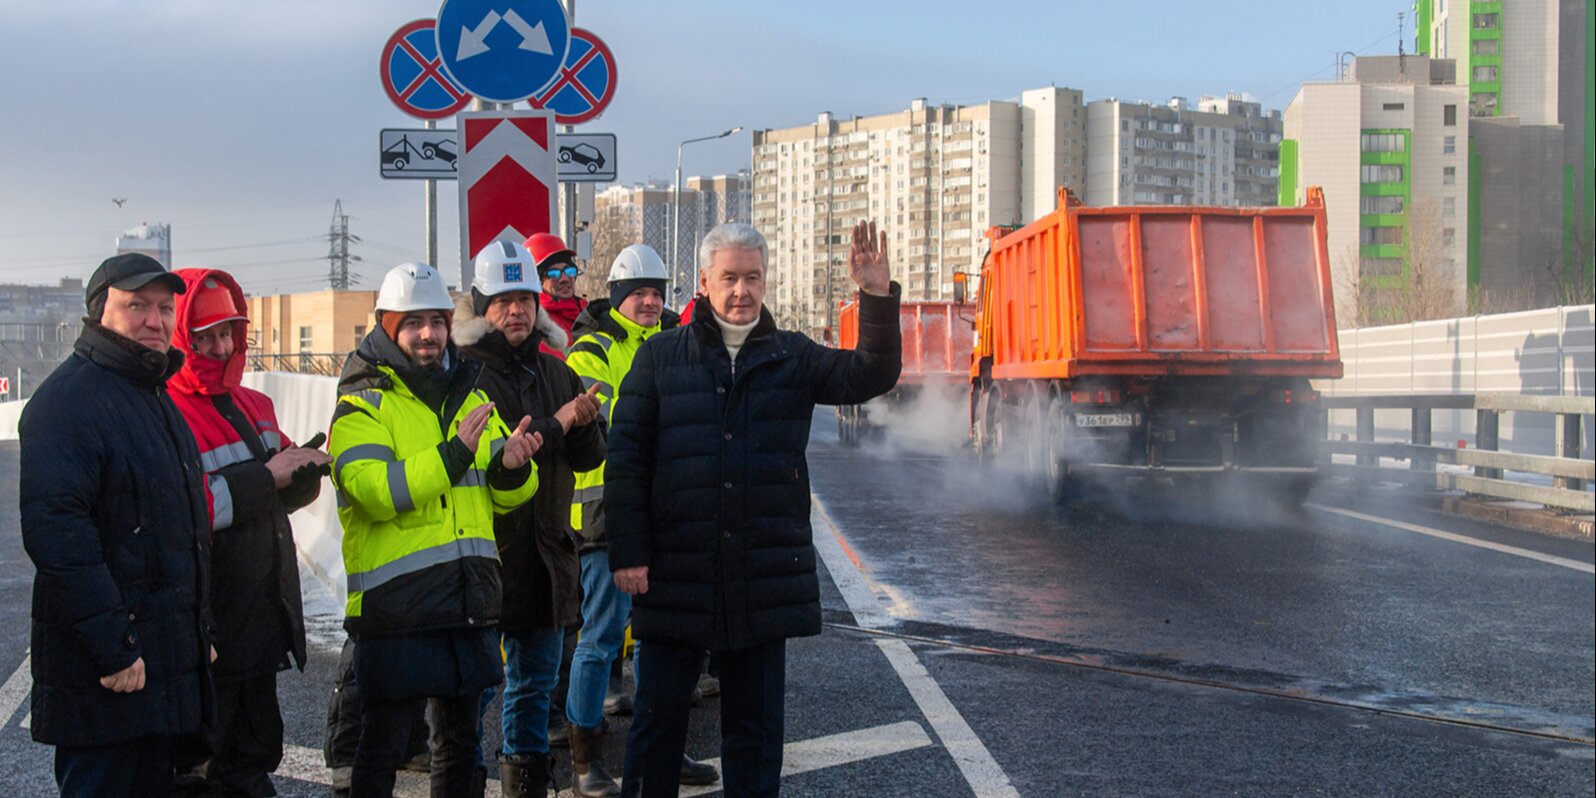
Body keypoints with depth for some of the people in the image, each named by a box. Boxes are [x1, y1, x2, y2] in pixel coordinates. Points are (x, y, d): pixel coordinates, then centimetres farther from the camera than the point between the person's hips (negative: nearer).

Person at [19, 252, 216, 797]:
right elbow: (55, 530, -24)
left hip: (166, 664, 9)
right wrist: (114, 647, -24)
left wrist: (199, 628, 21)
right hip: (106, 671, -9)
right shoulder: (69, 398, -14)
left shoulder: (155, 397, 17)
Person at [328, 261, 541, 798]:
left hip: (468, 600, 6)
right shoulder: (363, 405, -5)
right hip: (395, 606, -6)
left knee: (460, 735, 16)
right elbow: (375, 491, -21)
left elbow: (505, 496, 16)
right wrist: (453, 453, -28)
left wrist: (511, 465, -7)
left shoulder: (469, 395, 14)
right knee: (384, 743, 1)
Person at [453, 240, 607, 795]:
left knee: (537, 677, 15)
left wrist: (586, 423, -12)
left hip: (545, 550, 6)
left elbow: (589, 458, 9)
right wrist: (557, 424, -16)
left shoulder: (555, 373, 12)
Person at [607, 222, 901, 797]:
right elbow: (626, 458, 0)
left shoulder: (791, 356, 8)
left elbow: (871, 375, -4)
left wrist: (878, 296, -18)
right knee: (658, 718, 7)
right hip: (675, 575, -1)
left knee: (755, 725, 11)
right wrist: (629, 551, -6)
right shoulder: (660, 356, 2)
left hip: (766, 573, 1)